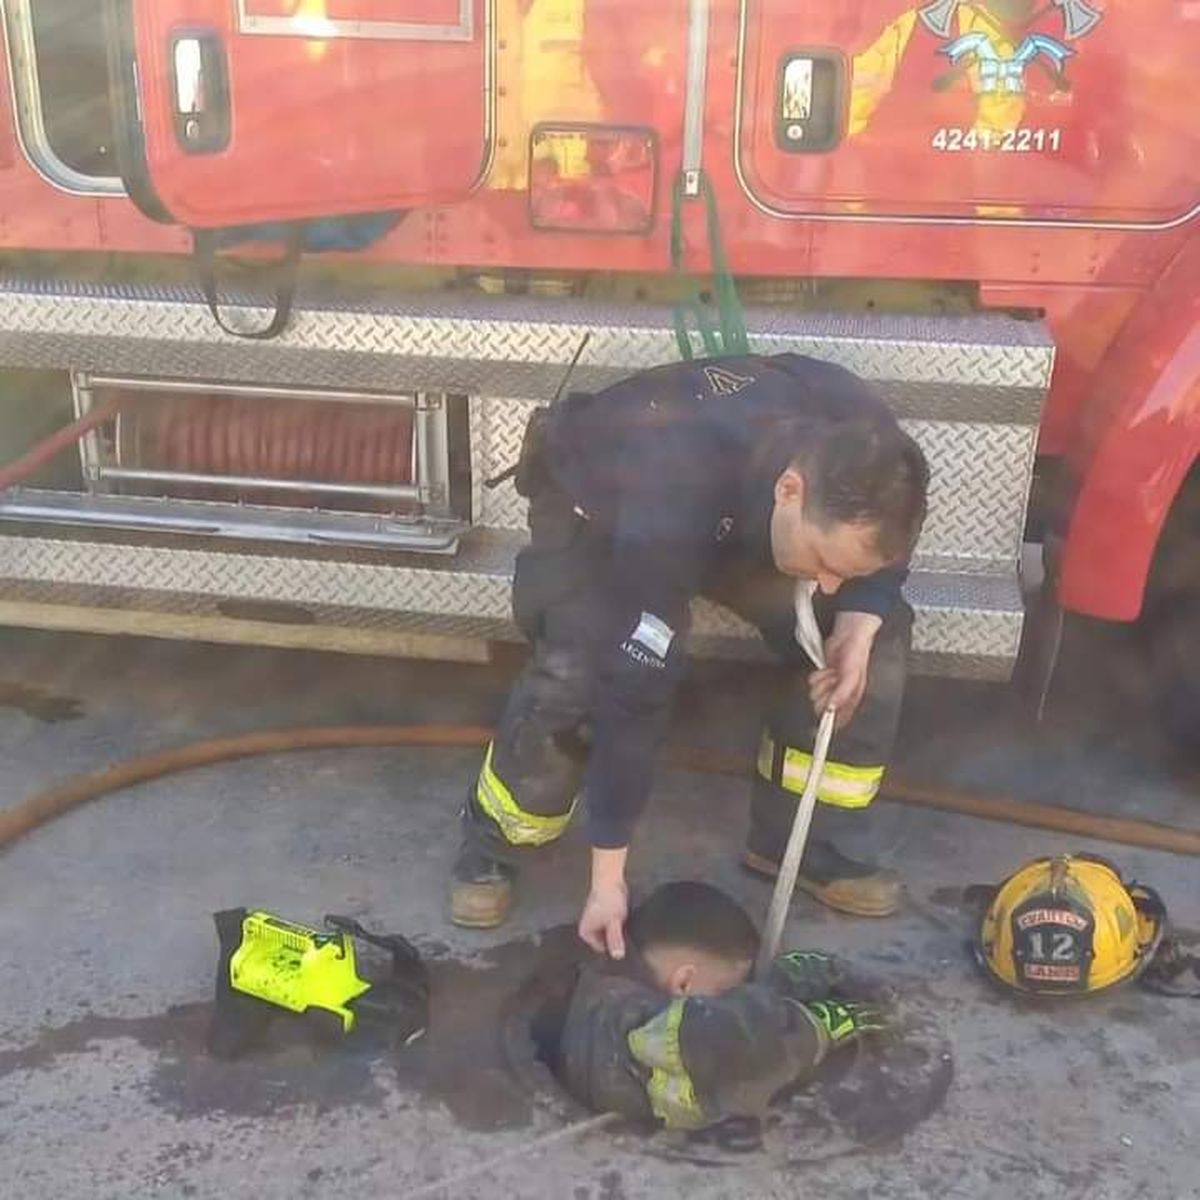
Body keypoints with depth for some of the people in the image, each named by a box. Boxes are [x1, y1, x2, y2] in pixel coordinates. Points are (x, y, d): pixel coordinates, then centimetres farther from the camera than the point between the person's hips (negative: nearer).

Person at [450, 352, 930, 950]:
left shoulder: (862, 447, -30)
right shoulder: (668, 511, -45)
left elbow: (879, 556, -7)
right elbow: (633, 694, -39)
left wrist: (858, 625, -29)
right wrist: (607, 873, -32)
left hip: (738, 502, 5)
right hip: (588, 500, -5)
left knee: (877, 634, -11)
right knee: (574, 672, -31)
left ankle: (791, 838, 5)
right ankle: (493, 841, -2)